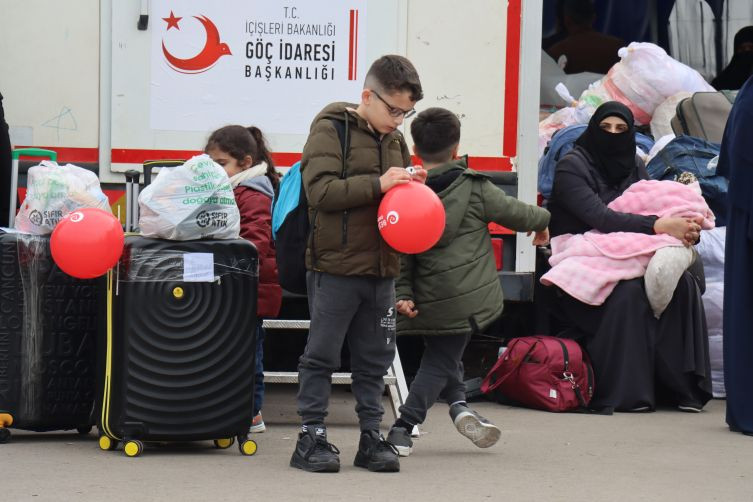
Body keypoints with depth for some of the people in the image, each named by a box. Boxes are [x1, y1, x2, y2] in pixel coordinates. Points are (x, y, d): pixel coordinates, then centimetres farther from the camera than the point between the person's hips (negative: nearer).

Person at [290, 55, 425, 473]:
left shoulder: (395, 140, 15)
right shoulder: (331, 130, -6)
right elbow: (320, 190, -18)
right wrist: (376, 184, -22)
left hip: (382, 267, 6)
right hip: (336, 266, -6)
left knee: (375, 358, 10)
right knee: (322, 355, 0)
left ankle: (372, 435, 16)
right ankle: (312, 436, 6)